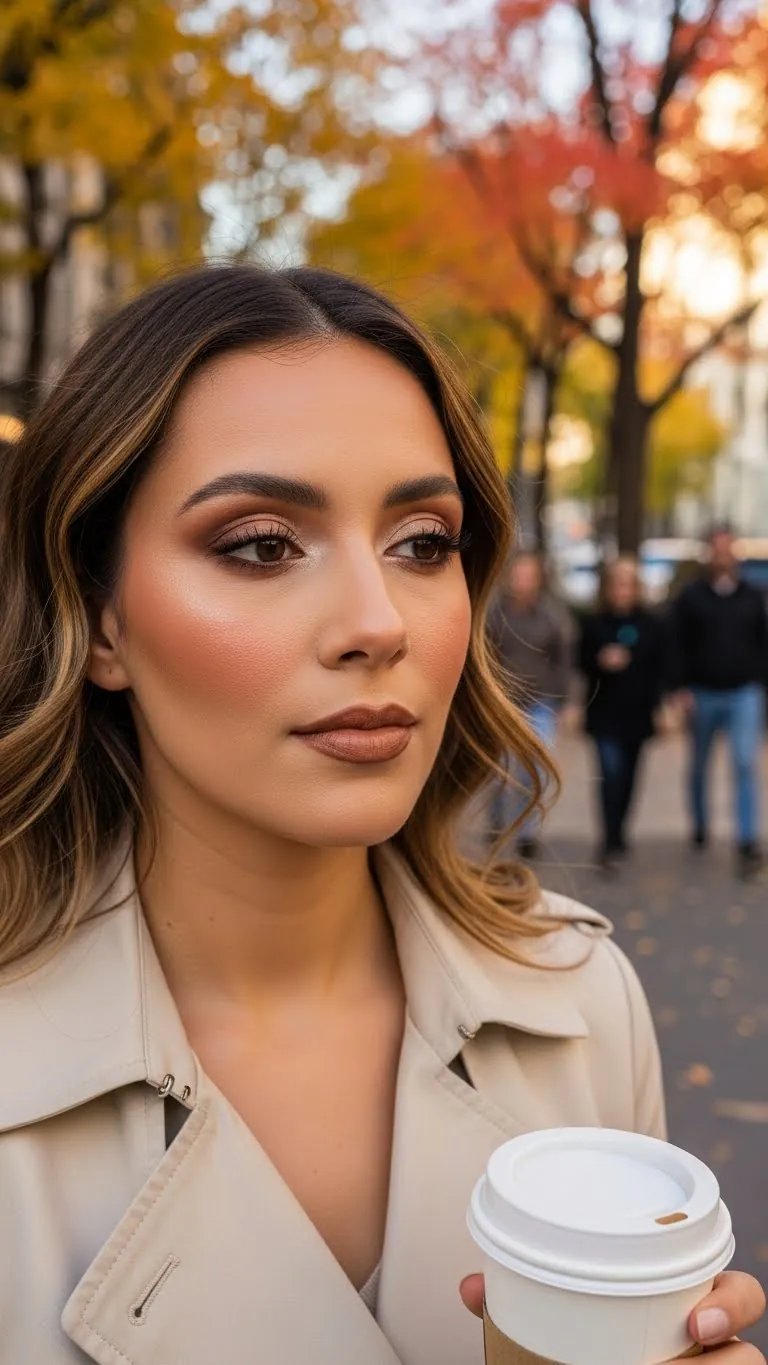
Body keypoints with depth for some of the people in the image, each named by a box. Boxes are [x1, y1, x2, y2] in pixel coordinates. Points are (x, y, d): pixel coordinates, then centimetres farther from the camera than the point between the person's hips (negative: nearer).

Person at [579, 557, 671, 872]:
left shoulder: (652, 626, 3)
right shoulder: (594, 624, 0)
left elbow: (661, 669, 4)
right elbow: (582, 664, 3)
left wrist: (658, 703, -6)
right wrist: (601, 662, -17)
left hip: (637, 713, 2)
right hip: (605, 713, -2)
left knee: (627, 777, 12)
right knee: (611, 773, -14)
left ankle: (617, 835, 31)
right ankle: (611, 844, -12)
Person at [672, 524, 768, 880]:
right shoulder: (691, 597, 0)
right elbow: (678, 646, -2)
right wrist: (683, 688, -8)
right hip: (703, 694, 0)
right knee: (699, 767, 13)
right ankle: (700, 827, 34)